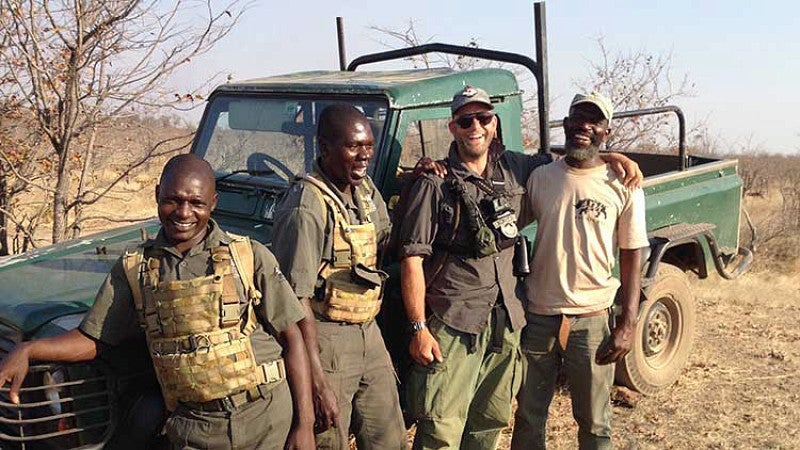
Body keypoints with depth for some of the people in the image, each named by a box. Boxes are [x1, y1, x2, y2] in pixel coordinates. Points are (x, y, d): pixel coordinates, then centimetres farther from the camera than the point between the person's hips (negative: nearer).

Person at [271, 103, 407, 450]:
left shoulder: (365, 190, 5)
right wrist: (317, 382, -23)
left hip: (368, 332, 8)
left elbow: (384, 237, 24)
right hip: (325, 342, -8)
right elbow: (296, 299, -21)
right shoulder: (305, 207, -20)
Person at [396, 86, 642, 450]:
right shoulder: (434, 184, -9)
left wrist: (615, 157, 10)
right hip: (452, 323, -5)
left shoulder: (514, 169, 7)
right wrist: (419, 329, -15)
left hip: (506, 319, 6)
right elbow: (412, 259, -11)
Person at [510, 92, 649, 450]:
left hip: (591, 320, -2)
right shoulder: (540, 178, 5)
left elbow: (631, 259, -1)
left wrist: (628, 325, -7)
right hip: (537, 316, 2)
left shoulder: (623, 187, -2)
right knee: (528, 419, 14)